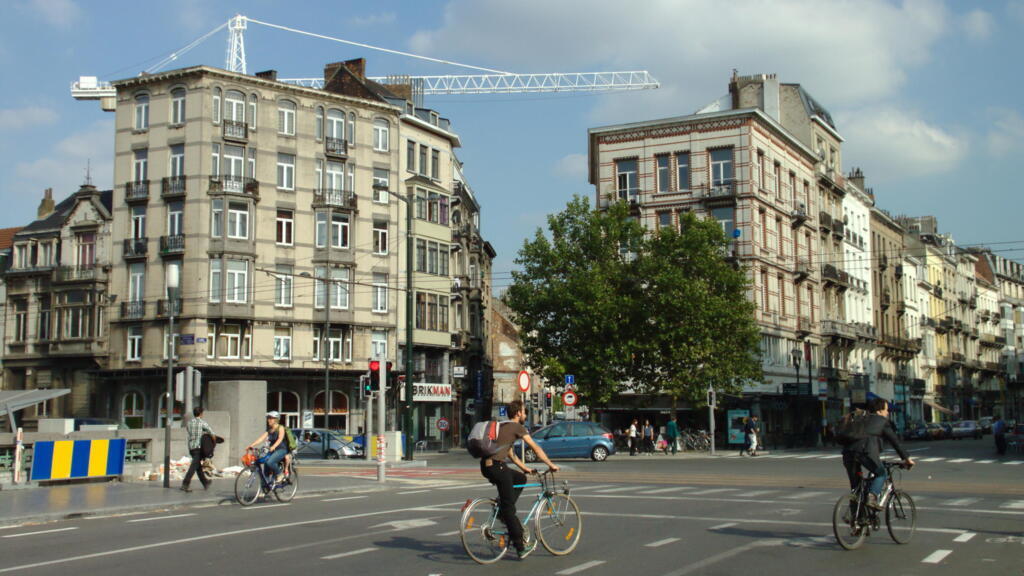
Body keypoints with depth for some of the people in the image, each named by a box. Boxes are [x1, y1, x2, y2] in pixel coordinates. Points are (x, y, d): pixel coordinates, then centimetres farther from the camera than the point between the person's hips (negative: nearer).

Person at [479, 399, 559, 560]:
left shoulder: (503, 426, 25)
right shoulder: (517, 427, 0)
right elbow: (536, 448, 1)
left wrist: (525, 468, 35)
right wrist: (551, 465, 10)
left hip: (486, 465, 8)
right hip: (496, 466, -8)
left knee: (520, 478, 25)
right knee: (508, 507, -4)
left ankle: (504, 512, 16)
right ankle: (521, 546, 1)